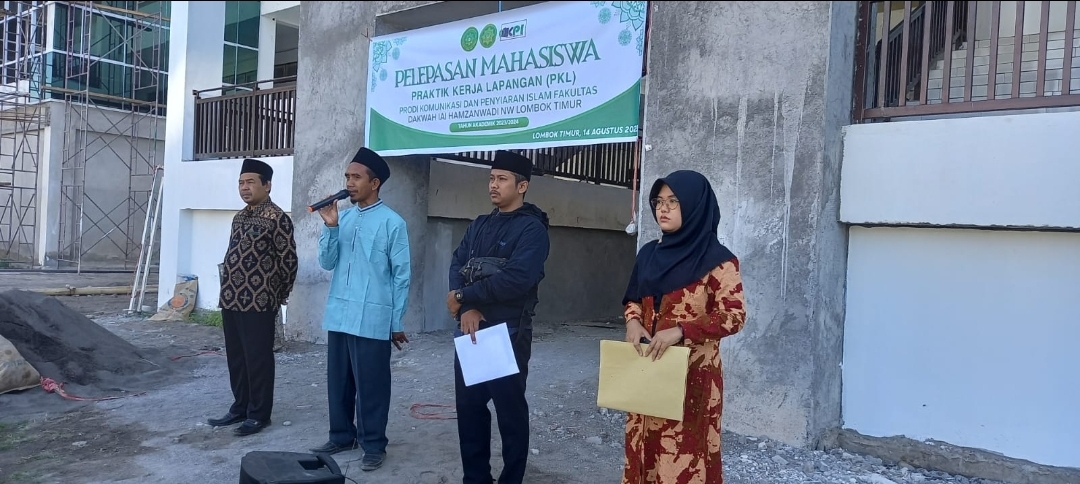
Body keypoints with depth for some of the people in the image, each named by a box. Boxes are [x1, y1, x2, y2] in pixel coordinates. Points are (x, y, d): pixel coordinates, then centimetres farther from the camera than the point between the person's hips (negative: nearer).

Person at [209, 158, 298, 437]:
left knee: (258, 359, 0)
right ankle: (240, 408, 27)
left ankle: (259, 414, 11)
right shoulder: (239, 217, 15)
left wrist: (278, 296, -4)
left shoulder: (276, 218, -11)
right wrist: (229, 291, 16)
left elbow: (288, 260, -11)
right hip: (231, 300, 8)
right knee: (236, 358, 15)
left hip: (258, 302, -8)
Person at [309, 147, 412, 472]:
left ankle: (374, 445, 17)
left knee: (371, 385, 3)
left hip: (373, 319, -5)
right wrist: (330, 227, -7)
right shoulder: (343, 218, 9)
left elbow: (402, 275, -5)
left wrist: (397, 322, -4)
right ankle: (341, 436, 30)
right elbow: (327, 263, 7)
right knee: (338, 381, 14)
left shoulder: (392, 222, -6)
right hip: (338, 316, 6)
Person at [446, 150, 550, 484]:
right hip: (471, 330, 7)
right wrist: (467, 309, -15)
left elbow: (516, 279, -22)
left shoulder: (532, 228, -9)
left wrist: (463, 296, -14)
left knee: (510, 410, 5)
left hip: (508, 333, -7)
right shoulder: (479, 225, 14)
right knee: (469, 407, 13)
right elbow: (457, 267, 4)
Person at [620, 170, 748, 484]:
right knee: (646, 446, 14)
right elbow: (633, 300, 17)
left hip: (692, 375, -6)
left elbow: (734, 316, -14)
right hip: (648, 372, 6)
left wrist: (680, 330, -24)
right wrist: (633, 322, -6)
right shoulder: (650, 253, 8)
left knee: (685, 452, -2)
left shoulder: (717, 260, -10)